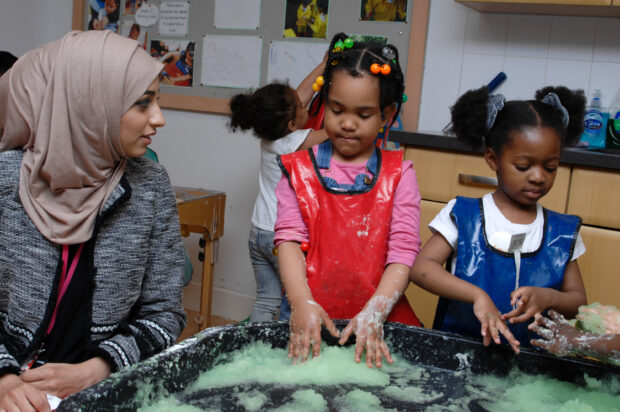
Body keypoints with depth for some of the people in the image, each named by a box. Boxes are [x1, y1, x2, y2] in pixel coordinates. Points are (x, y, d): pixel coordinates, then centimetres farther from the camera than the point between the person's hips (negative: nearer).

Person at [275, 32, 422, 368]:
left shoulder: (398, 174, 7)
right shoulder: (299, 169, 10)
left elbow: (403, 253, -1)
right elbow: (289, 240, 1)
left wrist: (374, 312, -15)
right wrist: (302, 303, -14)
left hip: (380, 321, 0)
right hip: (310, 319, 0)